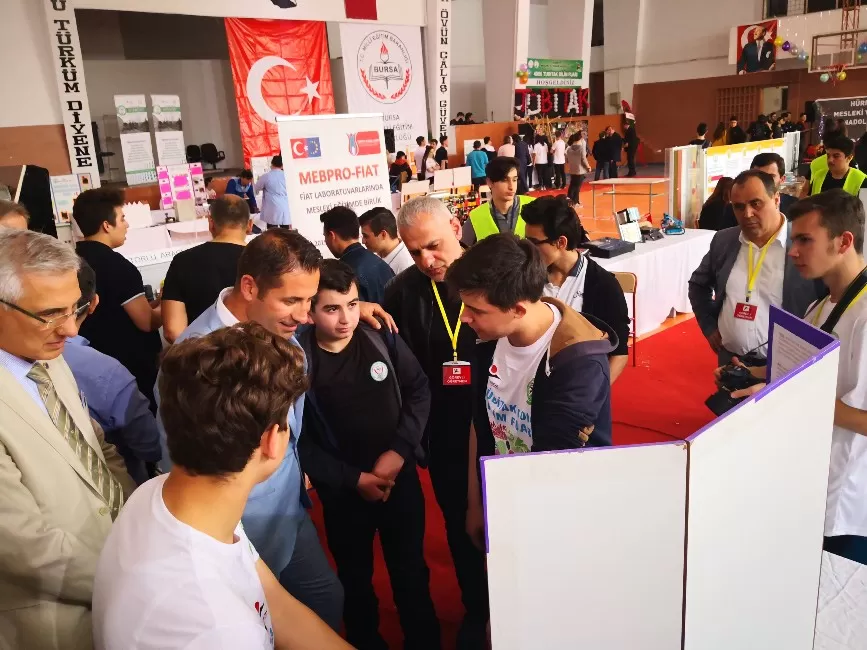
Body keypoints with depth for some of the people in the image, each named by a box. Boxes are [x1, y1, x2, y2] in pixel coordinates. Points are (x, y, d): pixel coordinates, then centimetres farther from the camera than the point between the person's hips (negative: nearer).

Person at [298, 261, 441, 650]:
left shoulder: (381, 337, -9)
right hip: (342, 490, -1)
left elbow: (419, 390, -3)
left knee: (411, 570, 16)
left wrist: (399, 450, -13)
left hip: (400, 477, 1)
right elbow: (299, 440, -11)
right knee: (355, 578, 19)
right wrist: (353, 478, -14)